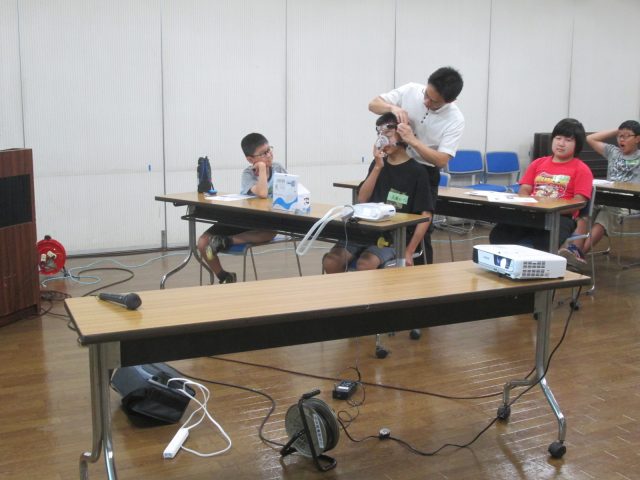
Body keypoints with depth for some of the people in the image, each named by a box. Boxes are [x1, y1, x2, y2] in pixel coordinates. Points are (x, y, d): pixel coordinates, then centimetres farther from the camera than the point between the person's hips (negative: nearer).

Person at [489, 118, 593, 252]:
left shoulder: (581, 169, 9)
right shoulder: (538, 163, 23)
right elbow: (524, 191, 17)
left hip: (561, 217, -3)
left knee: (543, 244, -39)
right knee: (499, 235, -27)